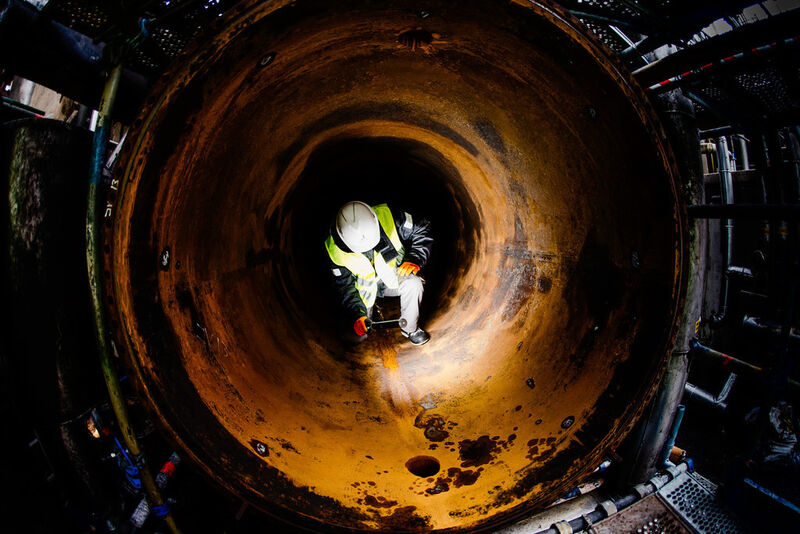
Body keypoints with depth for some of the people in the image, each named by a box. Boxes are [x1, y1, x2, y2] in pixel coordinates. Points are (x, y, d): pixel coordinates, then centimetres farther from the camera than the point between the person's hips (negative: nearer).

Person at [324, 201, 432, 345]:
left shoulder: (387, 216, -27)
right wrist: (357, 314, -25)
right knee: (356, 336, -12)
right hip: (364, 287, 0)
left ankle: (410, 329, -6)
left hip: (392, 275, 1)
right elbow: (344, 286, -14)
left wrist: (414, 260, -24)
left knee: (413, 283, -31)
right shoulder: (335, 249, -25)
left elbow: (422, 229, -12)